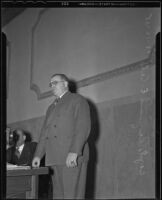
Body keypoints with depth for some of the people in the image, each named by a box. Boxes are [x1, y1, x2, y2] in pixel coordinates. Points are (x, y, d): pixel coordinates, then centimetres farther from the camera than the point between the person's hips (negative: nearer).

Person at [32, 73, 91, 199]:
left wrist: (74, 152, -20)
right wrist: (38, 155, 13)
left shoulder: (78, 100, 4)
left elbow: (83, 127, -9)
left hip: (72, 157, -7)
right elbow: (45, 133, 25)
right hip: (55, 159, 7)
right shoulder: (51, 108, 28)